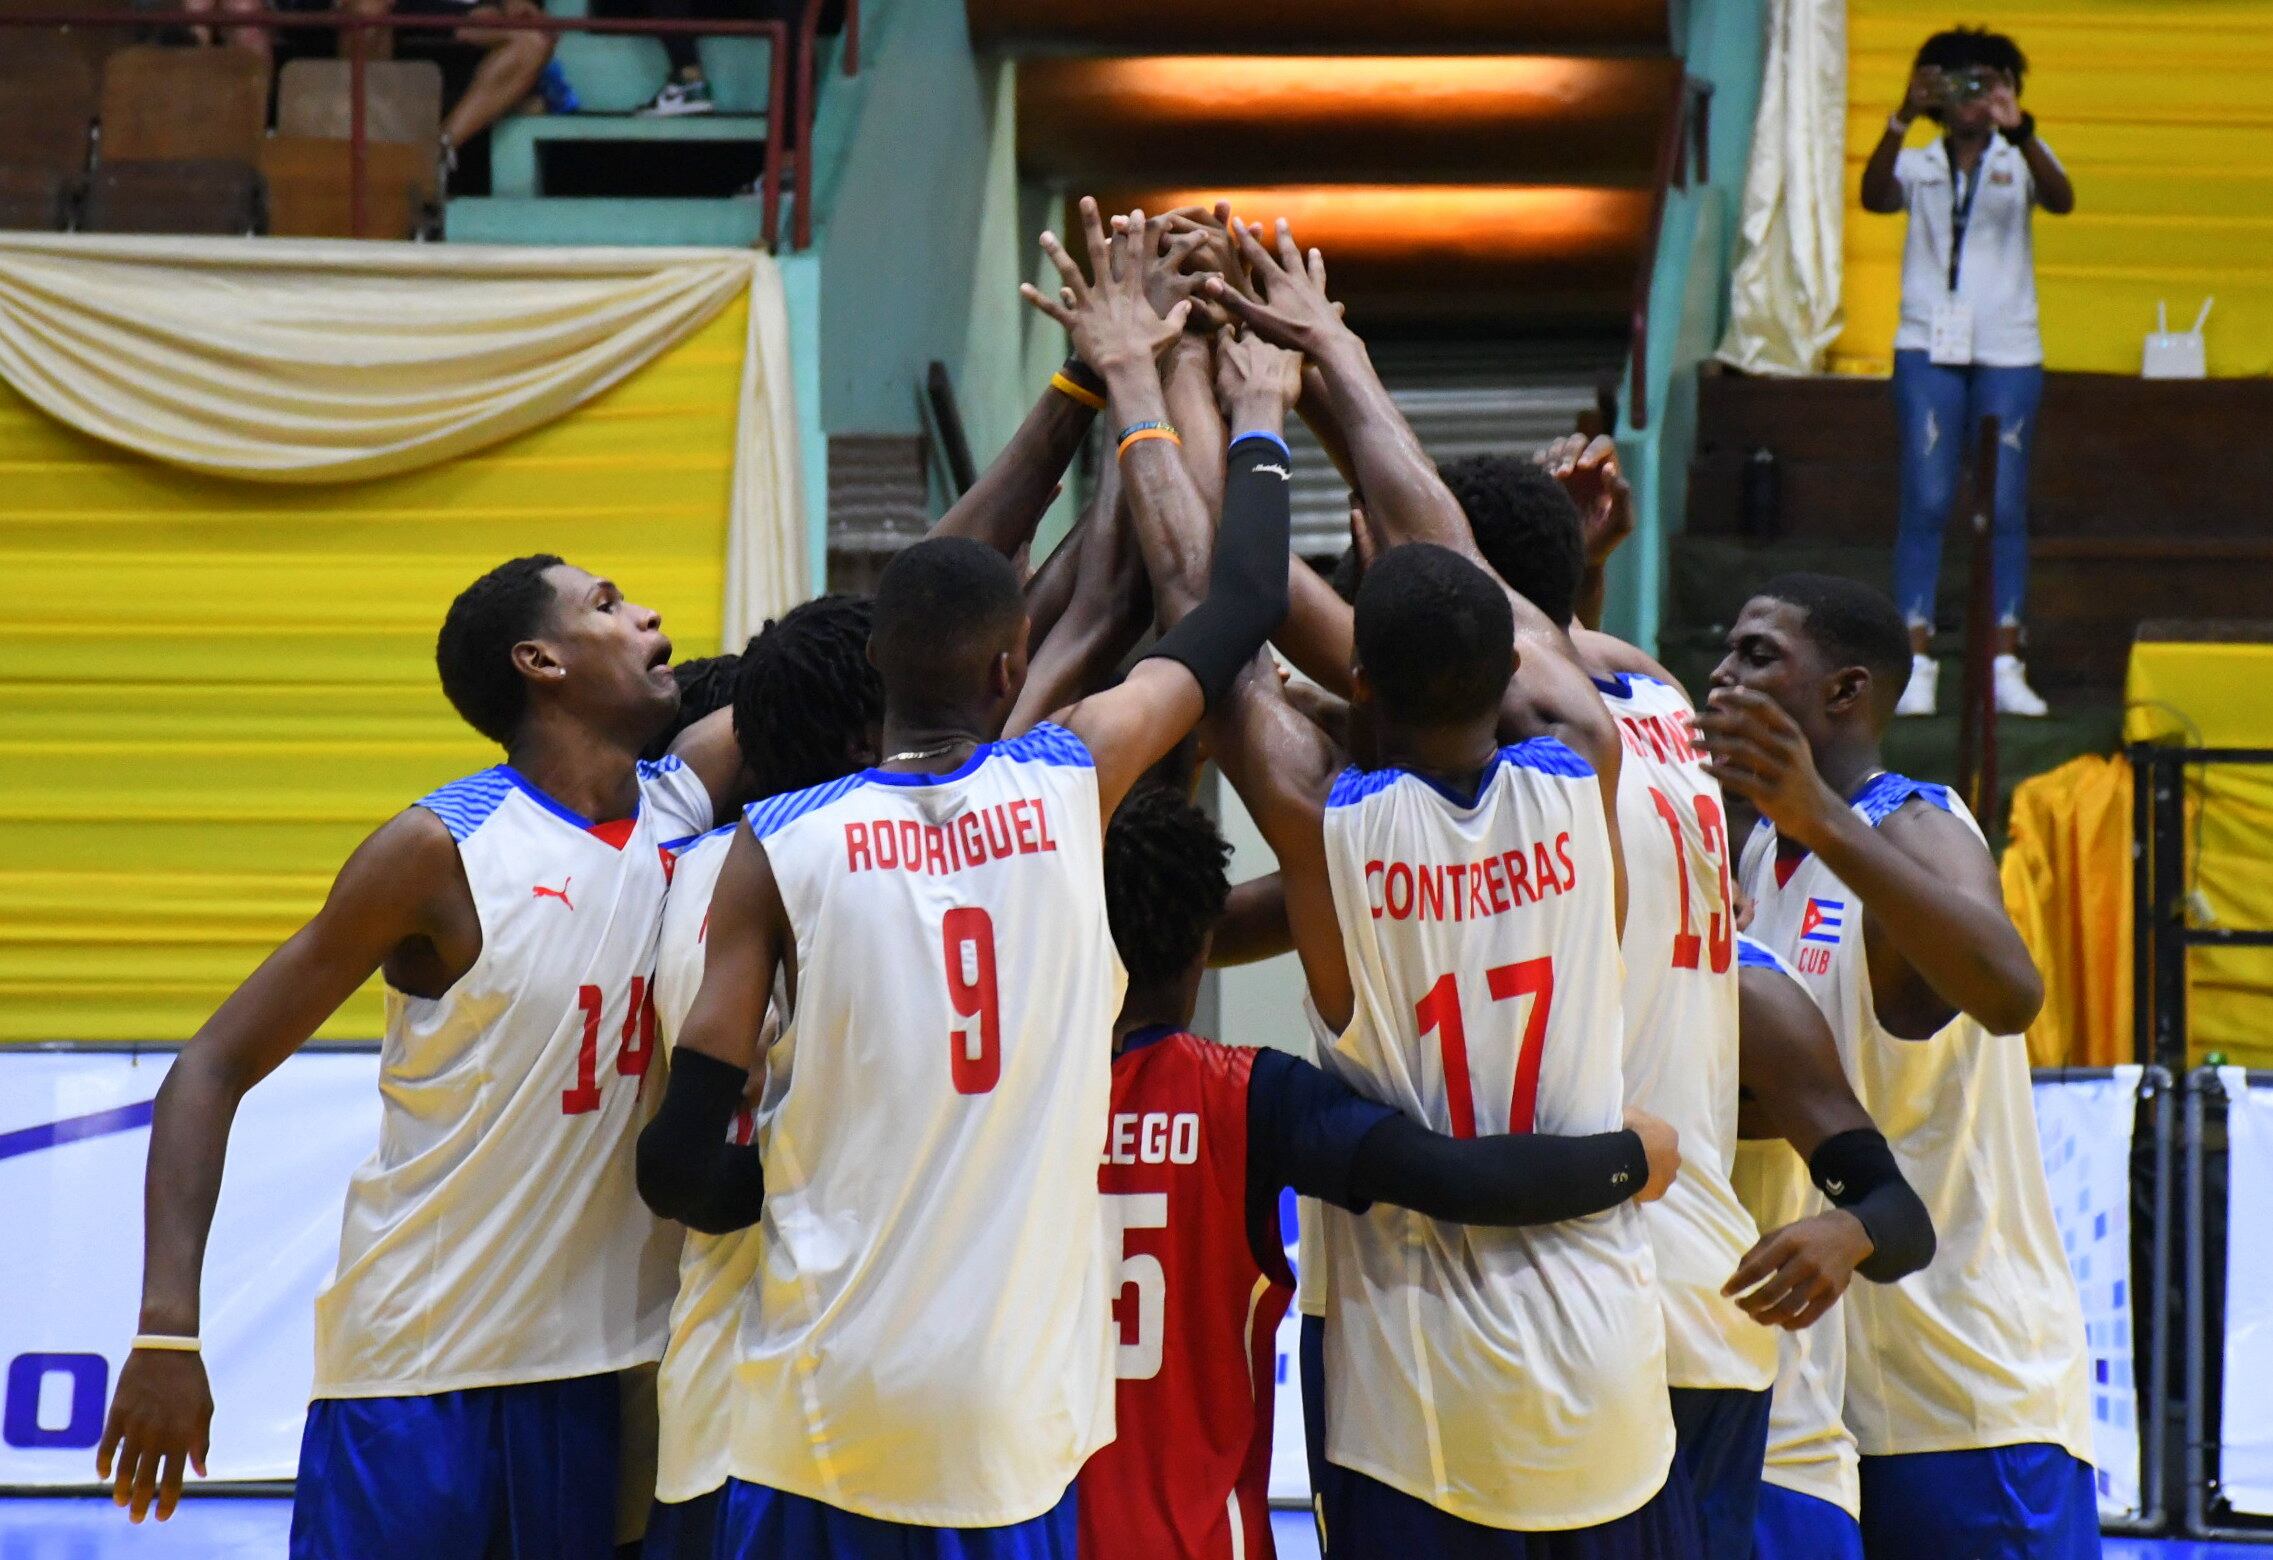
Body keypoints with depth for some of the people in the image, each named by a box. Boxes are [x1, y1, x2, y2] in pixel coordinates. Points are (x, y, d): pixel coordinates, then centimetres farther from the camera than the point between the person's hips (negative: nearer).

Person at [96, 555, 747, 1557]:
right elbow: (213, 1068, -11)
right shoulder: (440, 850, -11)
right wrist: (168, 1328, -20)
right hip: (416, 1368, -5)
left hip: (591, 1363, 5)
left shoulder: (685, 810, 4)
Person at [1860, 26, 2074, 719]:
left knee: (2006, 509, 0)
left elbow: (2061, 199, -15)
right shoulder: (1919, 165, 8)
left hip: (2008, 354, 0)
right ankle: (1916, 665, -6)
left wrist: (2018, 130, -30)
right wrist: (1902, 119, -26)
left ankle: (2005, 667, 2)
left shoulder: (2021, 160, 7)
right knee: (1926, 502, -6)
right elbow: (1875, 195, -13)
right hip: (1929, 349, 0)